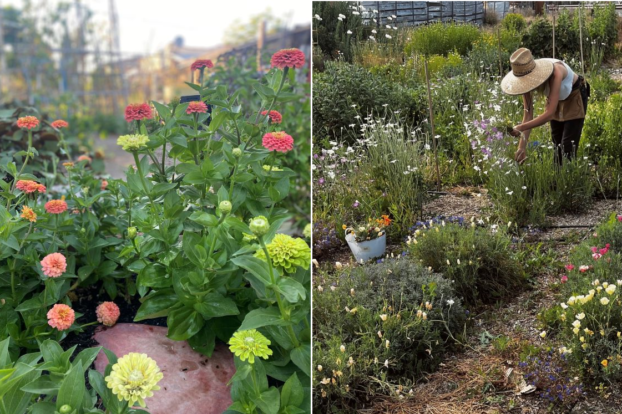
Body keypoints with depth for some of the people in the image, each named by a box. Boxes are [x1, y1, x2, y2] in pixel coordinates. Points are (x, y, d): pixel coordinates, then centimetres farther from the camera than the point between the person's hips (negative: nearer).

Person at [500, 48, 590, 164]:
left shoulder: (555, 72, -42)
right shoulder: (528, 79, -24)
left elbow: (550, 113, -45)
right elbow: (528, 113, -21)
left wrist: (520, 128, -49)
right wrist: (522, 147, -27)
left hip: (574, 97, -5)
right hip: (556, 99, 5)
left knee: (568, 148, -10)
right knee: (557, 146, 10)